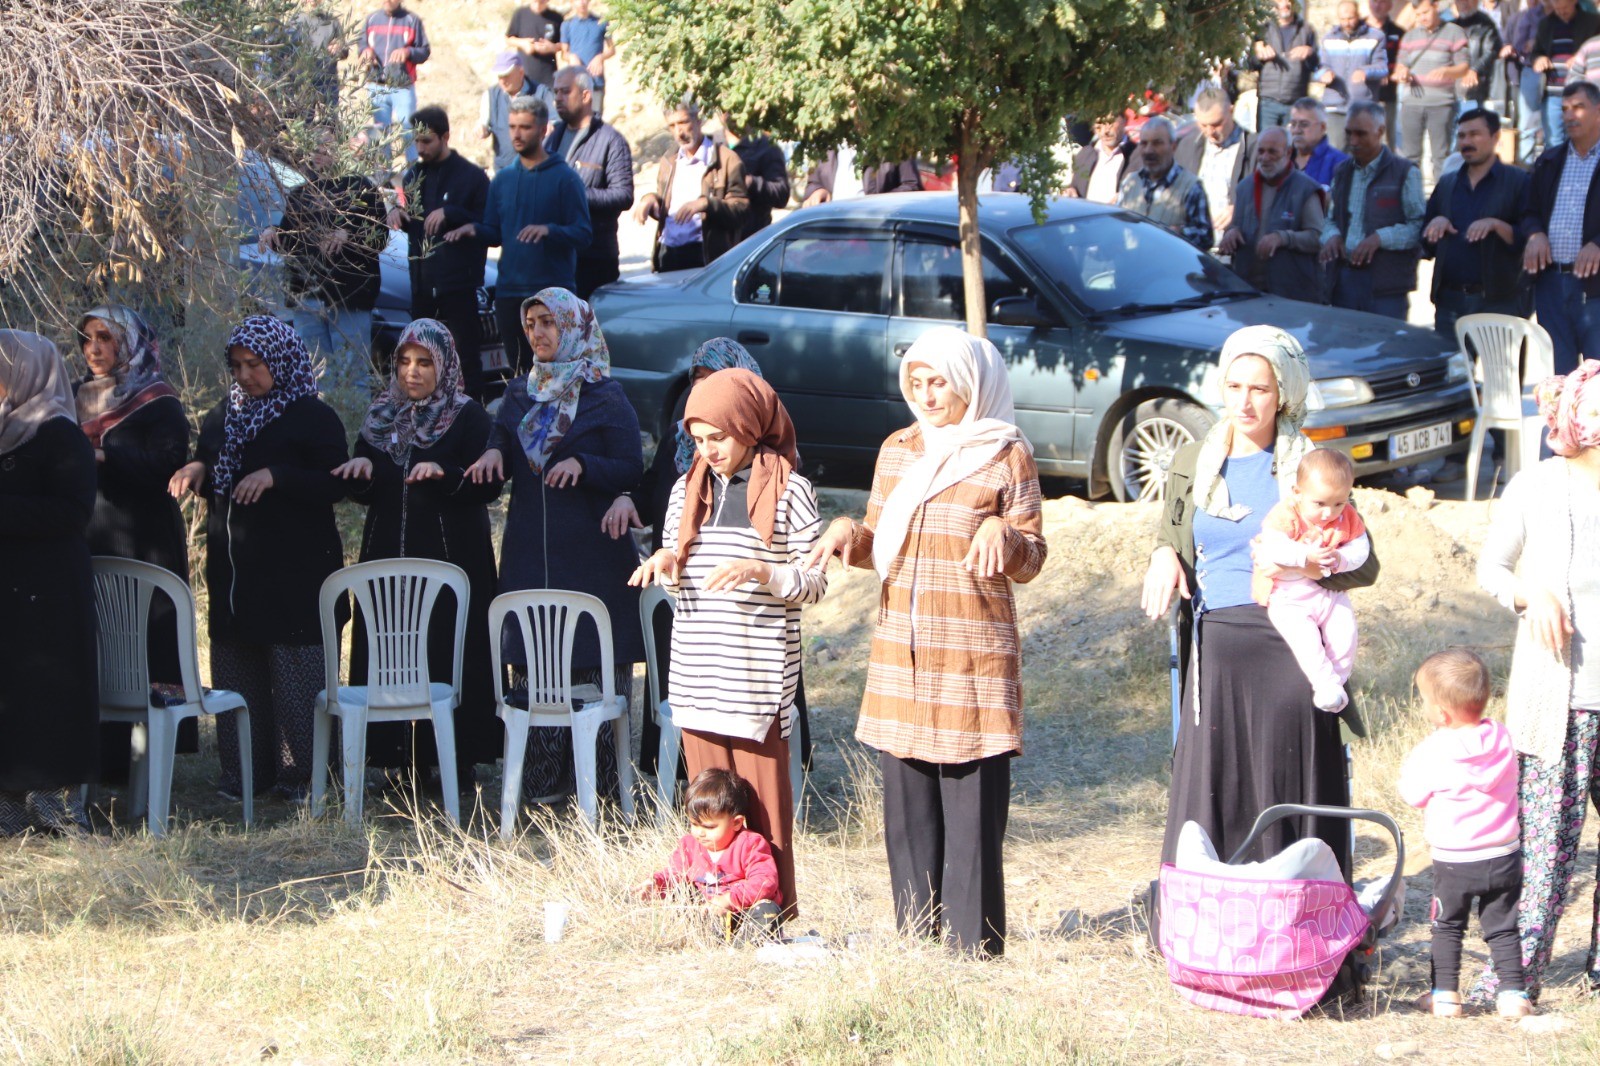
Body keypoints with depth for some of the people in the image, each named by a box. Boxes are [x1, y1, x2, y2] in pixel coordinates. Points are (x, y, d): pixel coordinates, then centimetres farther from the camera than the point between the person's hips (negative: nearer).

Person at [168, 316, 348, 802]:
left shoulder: (314, 417, -3)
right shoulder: (223, 416, 15)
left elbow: (334, 487, -10)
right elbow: (209, 479, 26)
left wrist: (275, 476, -21)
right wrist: (197, 470, 2)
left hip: (294, 574, -6)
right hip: (232, 570, 6)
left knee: (295, 671, -5)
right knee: (234, 669, 5)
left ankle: (298, 773, 0)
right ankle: (243, 771, 11)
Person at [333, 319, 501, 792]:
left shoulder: (468, 417, 1)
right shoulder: (382, 417, 15)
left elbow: (488, 485, -9)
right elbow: (361, 491, 17)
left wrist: (444, 474, -24)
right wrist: (361, 468, -4)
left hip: (451, 555, -4)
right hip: (389, 556, 4)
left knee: (450, 656, -6)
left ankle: (458, 761, -1)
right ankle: (408, 760, 6)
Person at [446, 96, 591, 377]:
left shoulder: (564, 178, -3)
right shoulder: (502, 180, 14)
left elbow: (584, 234, -9)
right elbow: (495, 234, 17)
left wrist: (549, 230, -26)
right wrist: (474, 230, -4)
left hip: (552, 291, -5)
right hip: (509, 291, 5)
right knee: (519, 369, 9)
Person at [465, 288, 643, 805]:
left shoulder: (605, 397, -1)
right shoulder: (519, 394, 14)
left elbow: (632, 471, -5)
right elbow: (501, 444, 16)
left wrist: (582, 465, -21)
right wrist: (494, 454, -7)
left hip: (591, 553, -5)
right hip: (530, 550, 5)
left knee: (595, 662, -4)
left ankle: (601, 777, 2)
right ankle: (542, 777, 9)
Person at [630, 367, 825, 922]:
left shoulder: (790, 492, -2)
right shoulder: (688, 490, 14)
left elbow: (815, 583, -3)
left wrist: (760, 571, -20)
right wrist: (665, 563, 0)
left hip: (758, 674, -5)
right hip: (697, 672, 5)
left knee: (763, 799, -4)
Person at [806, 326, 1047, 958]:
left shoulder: (1006, 455, -1)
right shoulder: (897, 451, 13)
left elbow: (1030, 561, -1)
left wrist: (1001, 533, -21)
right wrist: (850, 533, -2)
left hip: (974, 660, -5)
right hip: (900, 654, 5)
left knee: (972, 809, -6)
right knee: (906, 806, 7)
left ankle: (974, 951, -1)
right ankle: (914, 947, 16)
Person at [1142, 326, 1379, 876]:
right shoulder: (1192, 463, 11)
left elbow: (1365, 565, 1)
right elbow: (1170, 540, 22)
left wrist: (1310, 568, -18)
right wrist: (1163, 557, -1)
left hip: (1290, 647, -3)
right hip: (1216, 650, 3)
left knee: (1288, 798, -3)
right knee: (1209, 797, 2)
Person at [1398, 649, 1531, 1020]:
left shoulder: (1434, 752, -17)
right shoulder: (1501, 739, -3)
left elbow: (1412, 793, -5)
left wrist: (1411, 761, 7)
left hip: (1453, 861, -3)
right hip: (1504, 855, 3)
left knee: (1447, 926, 13)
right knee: (1502, 928, 12)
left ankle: (1445, 994, 11)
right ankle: (1512, 993, 8)